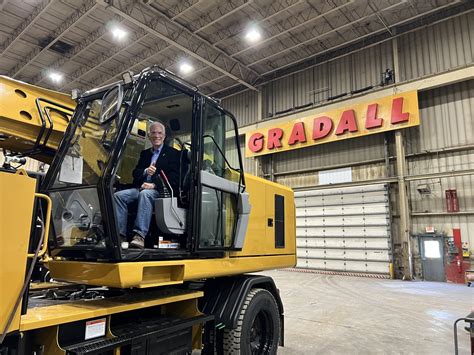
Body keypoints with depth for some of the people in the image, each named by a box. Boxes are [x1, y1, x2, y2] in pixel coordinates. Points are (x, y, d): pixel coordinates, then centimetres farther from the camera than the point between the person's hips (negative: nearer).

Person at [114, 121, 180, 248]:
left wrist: (154, 185, -18)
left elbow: (174, 177, -5)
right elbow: (135, 173, 19)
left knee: (145, 194, -38)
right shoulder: (144, 153, 27)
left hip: (159, 190, -6)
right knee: (118, 195, -20)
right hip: (140, 187, 6)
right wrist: (145, 171, -6)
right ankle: (120, 233, -23)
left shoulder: (172, 153, 8)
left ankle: (140, 236, -45)